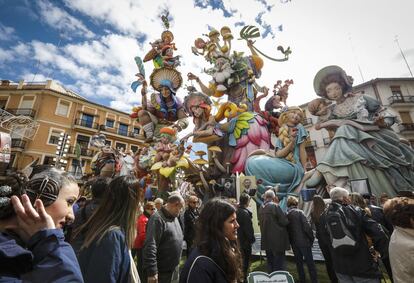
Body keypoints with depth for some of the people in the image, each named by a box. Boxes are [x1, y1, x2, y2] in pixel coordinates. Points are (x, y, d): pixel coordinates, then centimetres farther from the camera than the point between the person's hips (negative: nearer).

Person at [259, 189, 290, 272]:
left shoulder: (261, 208, 2)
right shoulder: (275, 206, -17)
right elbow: (284, 221, -14)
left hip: (266, 240, 6)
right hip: (278, 240, -6)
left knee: (270, 262, 19)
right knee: (279, 263, 7)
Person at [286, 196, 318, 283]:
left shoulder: (286, 214, -1)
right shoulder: (299, 212, -13)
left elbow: (286, 228, 2)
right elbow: (306, 226, -16)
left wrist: (291, 240, 13)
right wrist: (312, 237, -1)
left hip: (293, 242, 4)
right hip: (303, 241, -4)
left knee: (299, 262, 17)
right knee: (310, 262, 10)